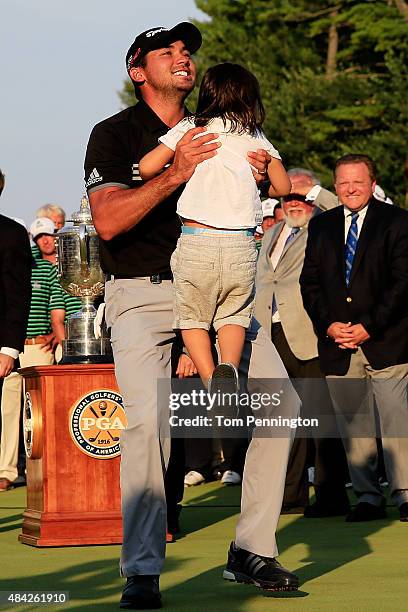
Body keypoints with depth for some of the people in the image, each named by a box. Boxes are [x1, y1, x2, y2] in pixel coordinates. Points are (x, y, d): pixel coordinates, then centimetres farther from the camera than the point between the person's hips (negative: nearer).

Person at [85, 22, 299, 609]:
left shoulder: (210, 134, 17)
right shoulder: (114, 135, -1)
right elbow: (109, 221, -15)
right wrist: (177, 173, -22)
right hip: (141, 294, -5)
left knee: (281, 400, -6)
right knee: (148, 417, -24)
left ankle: (251, 550, 3)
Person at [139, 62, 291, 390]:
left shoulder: (190, 128, 7)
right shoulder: (254, 137, 12)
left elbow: (147, 167, -1)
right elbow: (282, 186, 15)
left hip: (196, 241, -2)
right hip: (241, 245, 2)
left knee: (193, 316, 12)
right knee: (233, 314, 16)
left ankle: (210, 378, -7)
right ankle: (229, 368, -10)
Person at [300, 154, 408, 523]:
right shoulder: (321, 226, 13)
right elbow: (310, 282, 11)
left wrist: (369, 327, -12)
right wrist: (328, 325, -4)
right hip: (337, 344, 4)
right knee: (352, 424, 5)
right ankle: (367, 496, 11)